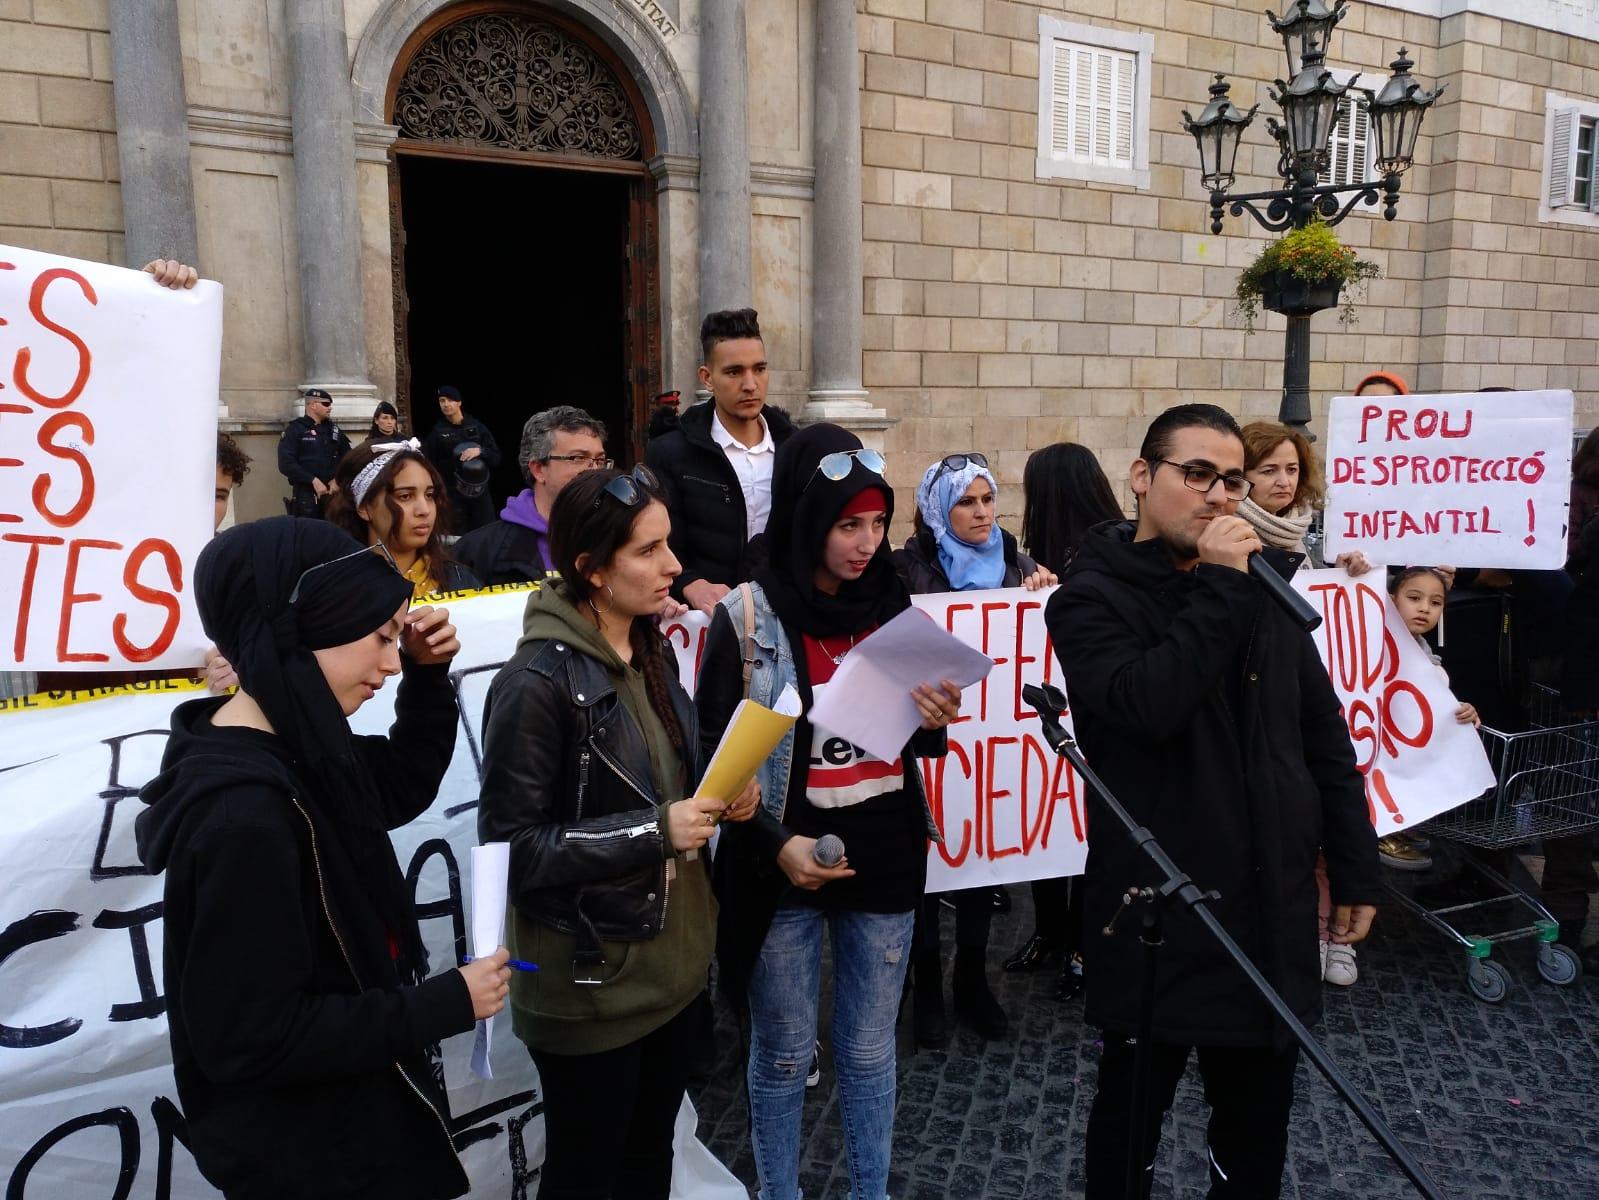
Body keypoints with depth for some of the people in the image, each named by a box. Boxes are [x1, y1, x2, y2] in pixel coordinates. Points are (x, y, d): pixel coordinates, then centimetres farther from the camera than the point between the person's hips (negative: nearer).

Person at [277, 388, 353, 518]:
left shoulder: (334, 429, 15)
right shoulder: (295, 429, 0)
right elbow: (286, 463, -10)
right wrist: (313, 481, -17)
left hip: (334, 492, 4)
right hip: (306, 494, -4)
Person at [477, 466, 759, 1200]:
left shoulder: (653, 650, 3)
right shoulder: (538, 680, -22)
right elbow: (512, 845, -21)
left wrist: (721, 796, -5)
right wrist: (655, 830, -25)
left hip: (674, 958, 7)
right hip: (590, 981, -7)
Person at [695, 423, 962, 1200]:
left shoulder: (894, 605, 1)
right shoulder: (747, 618, -11)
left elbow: (917, 743, 10)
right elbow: (713, 754, -8)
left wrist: (935, 721, -12)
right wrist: (774, 844, -19)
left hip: (885, 855, 3)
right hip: (786, 867, -3)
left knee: (869, 1050, 18)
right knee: (783, 1055, 13)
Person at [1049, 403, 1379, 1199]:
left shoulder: (1263, 584, 8)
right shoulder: (1092, 596, -8)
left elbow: (1323, 736, 12)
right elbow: (1148, 706, -27)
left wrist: (1355, 866, 11)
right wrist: (1219, 587, -21)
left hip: (1271, 902, 5)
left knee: (1259, 1121, 19)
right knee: (1132, 1111, 13)